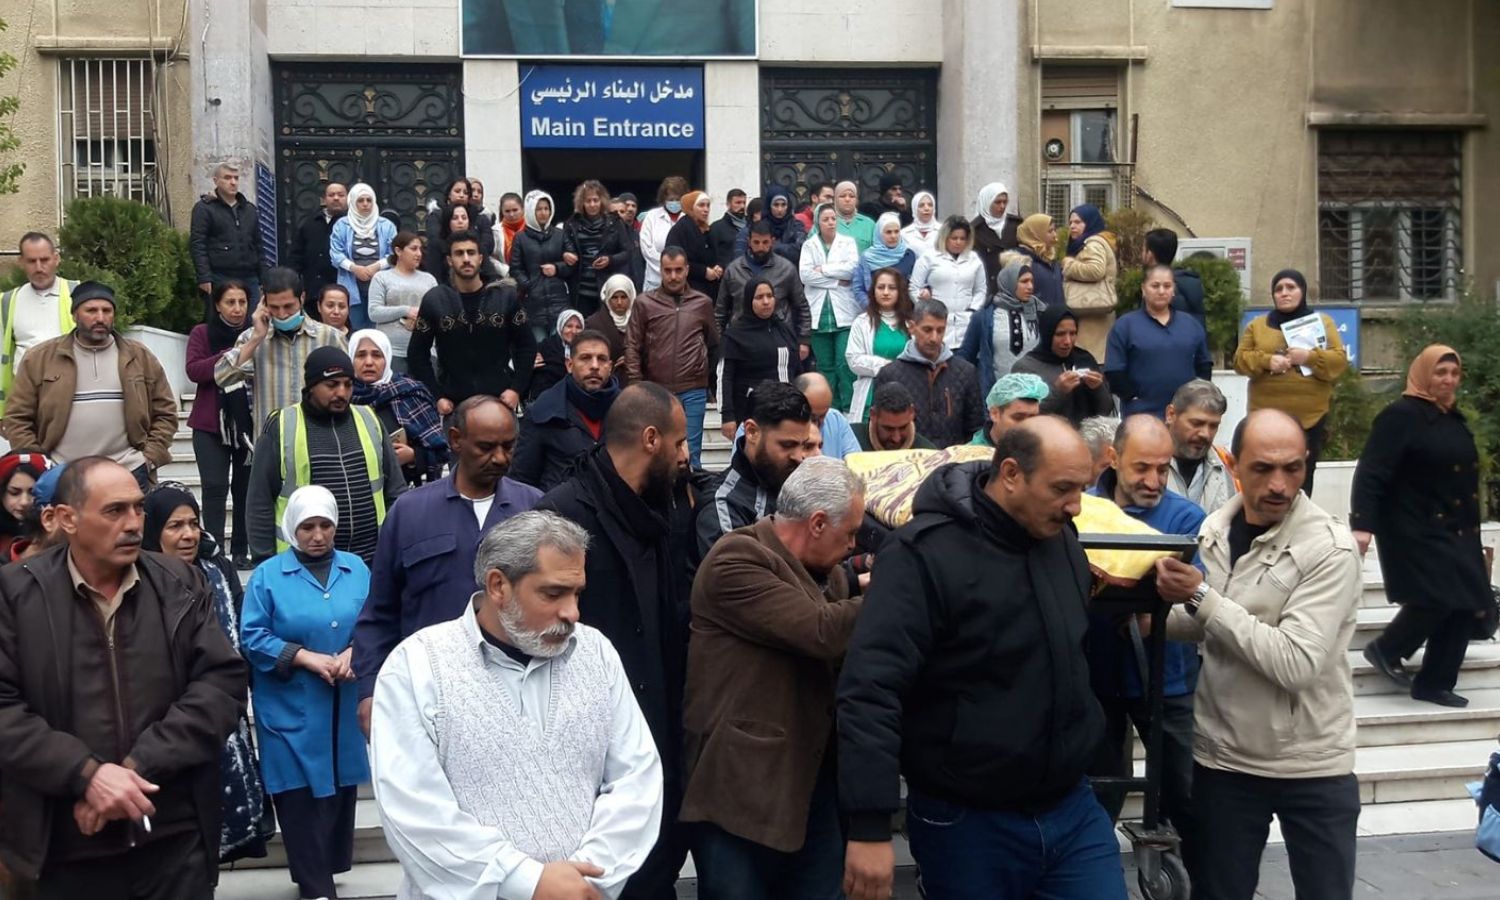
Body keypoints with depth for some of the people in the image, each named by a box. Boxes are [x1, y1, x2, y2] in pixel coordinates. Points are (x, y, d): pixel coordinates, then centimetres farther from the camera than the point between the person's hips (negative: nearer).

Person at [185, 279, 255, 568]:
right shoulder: (202, 333, 4)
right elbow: (193, 371, -9)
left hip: (249, 423, 1)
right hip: (211, 425, -1)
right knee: (215, 487, -7)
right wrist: (228, 357, -19)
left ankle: (241, 550, 13)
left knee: (245, 488, 4)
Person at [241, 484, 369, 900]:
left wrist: (353, 653, -14)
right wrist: (306, 657, -16)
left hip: (347, 707, 3)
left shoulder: (357, 570, 7)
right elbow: (252, 636, -7)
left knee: (341, 787, 10)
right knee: (302, 794, -2)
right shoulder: (268, 575, -2)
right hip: (292, 710, -3)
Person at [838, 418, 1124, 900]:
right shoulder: (926, 552, -18)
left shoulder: (1060, 536, 4)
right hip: (968, 823, -5)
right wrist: (869, 826, -26)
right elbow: (871, 688, -23)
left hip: (1073, 808, 6)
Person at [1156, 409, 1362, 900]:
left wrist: (1201, 596, -24)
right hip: (1222, 758, 5)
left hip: (1312, 767, -5)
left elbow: (1296, 663, -27)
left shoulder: (1331, 548, -18)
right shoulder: (1214, 529, 0)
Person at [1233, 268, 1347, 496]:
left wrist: (1309, 357, -15)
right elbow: (1240, 360, 6)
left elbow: (1339, 361, 1)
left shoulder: (1323, 323, 10)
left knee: (1302, 478, 3)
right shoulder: (1257, 325, 13)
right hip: (1266, 416, 0)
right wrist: (1266, 361, -13)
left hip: (1310, 416, 0)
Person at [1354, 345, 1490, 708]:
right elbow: (1371, 473, -18)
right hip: (1417, 531, -8)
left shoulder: (1454, 420, 14)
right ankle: (1385, 649, 9)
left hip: (1455, 532, 9)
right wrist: (1363, 524, -28)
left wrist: (1470, 530, 23)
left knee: (1464, 604, 4)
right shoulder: (1400, 416, -12)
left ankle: (1433, 682, 13)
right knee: (1435, 600, -16)